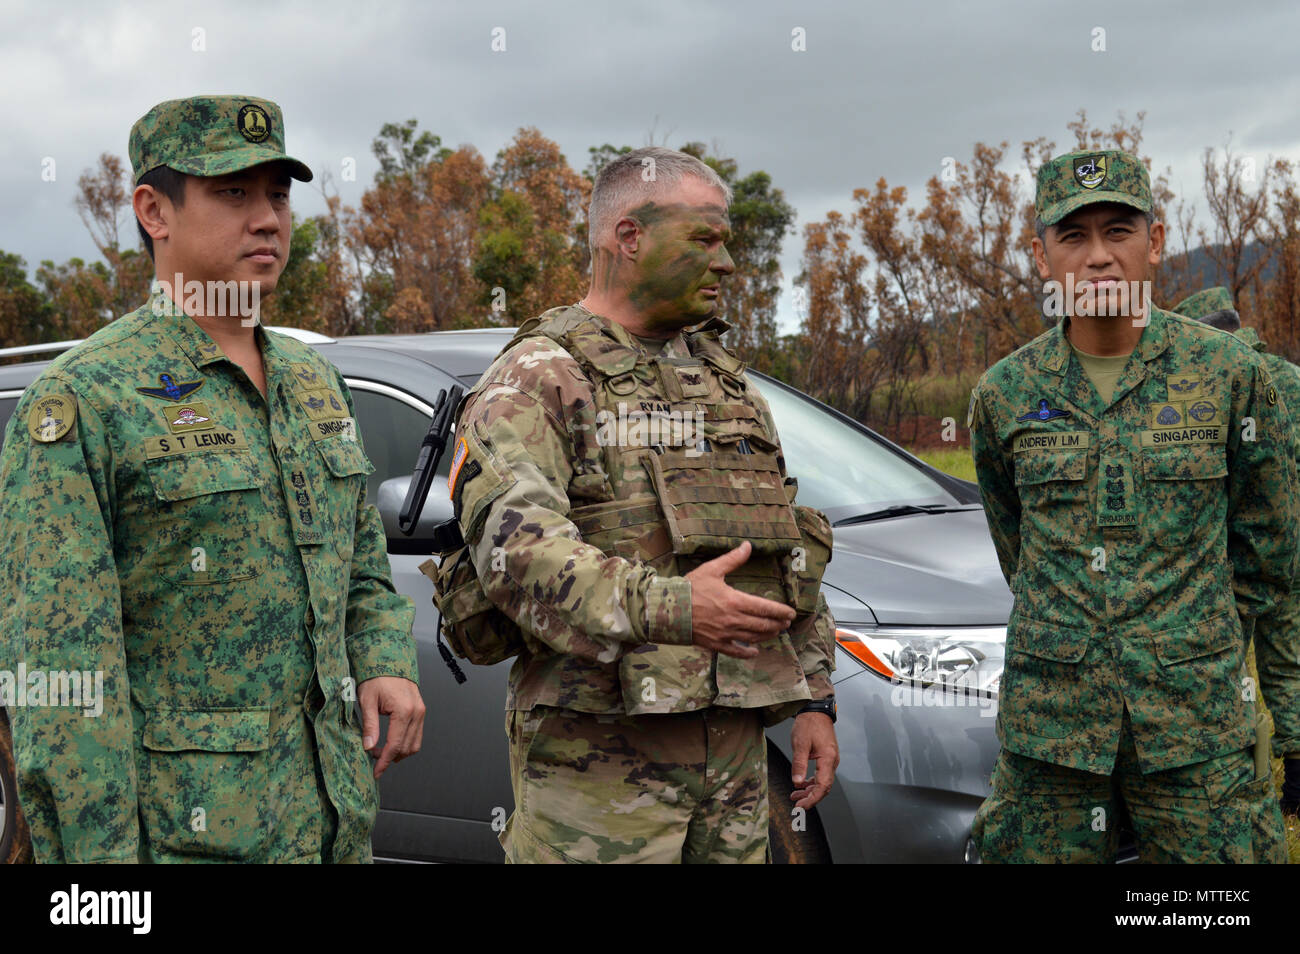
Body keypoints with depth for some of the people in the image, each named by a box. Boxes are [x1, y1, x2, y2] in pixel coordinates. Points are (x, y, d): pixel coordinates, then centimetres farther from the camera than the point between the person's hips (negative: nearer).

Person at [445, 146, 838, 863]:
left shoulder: (729, 384, 20)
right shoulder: (537, 379, -5)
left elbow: (794, 549, 23)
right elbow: (517, 543, -22)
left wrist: (814, 698, 15)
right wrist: (667, 609, -34)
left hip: (733, 742, 7)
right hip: (596, 749, -7)